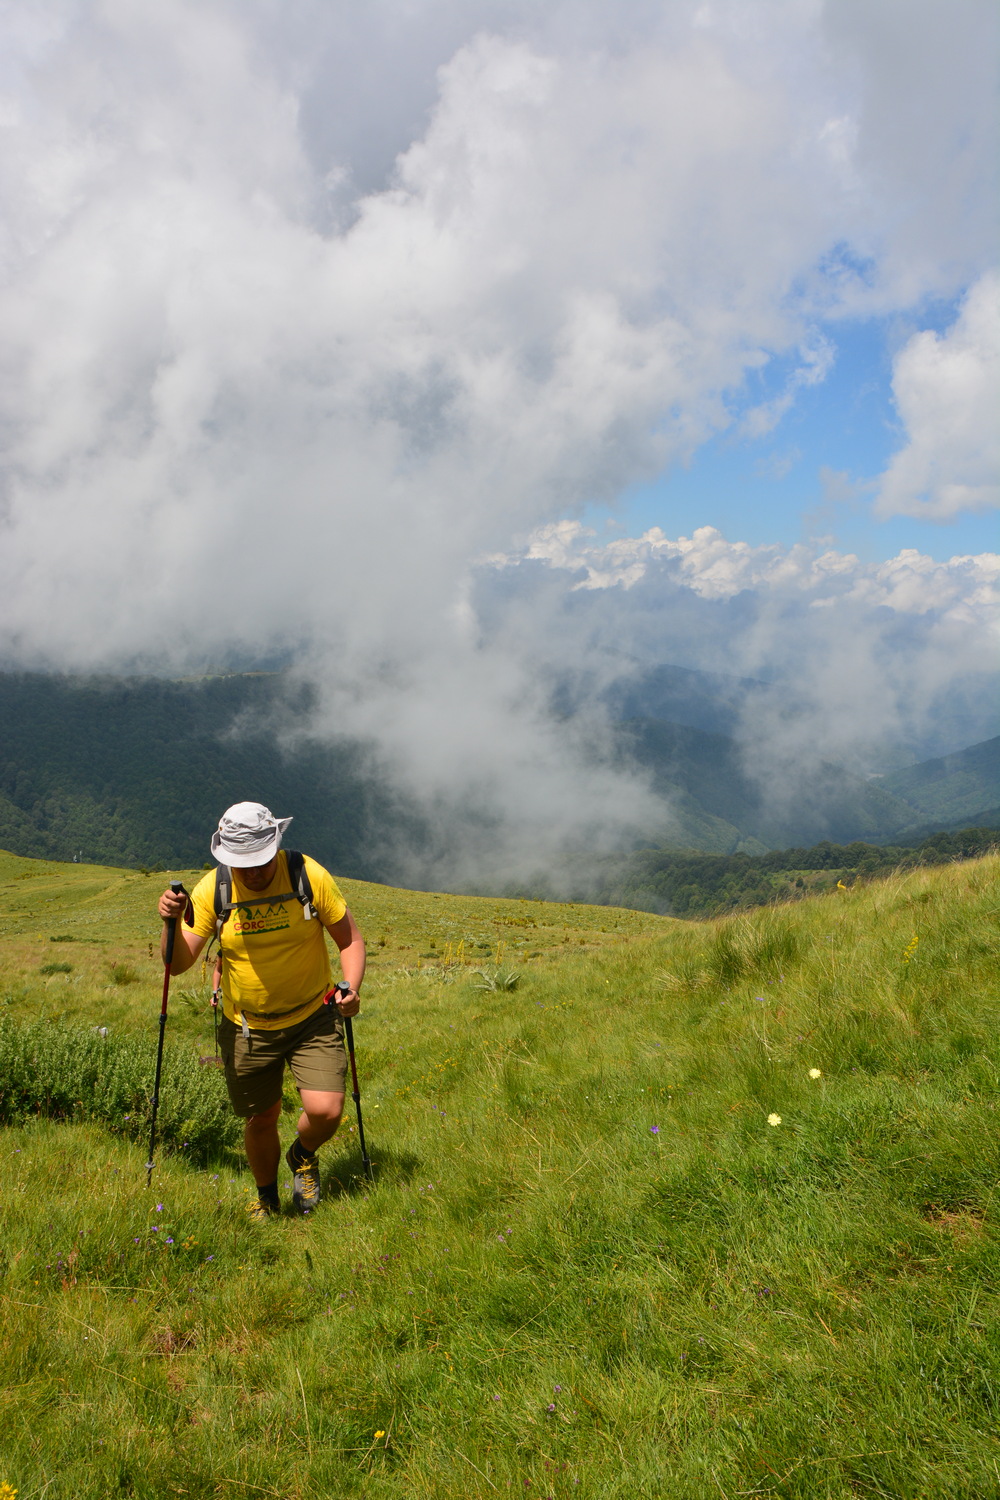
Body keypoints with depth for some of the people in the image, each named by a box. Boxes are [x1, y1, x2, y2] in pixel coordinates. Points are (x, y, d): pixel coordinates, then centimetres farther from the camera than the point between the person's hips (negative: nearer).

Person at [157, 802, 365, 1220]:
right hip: (246, 1028, 1)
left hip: (313, 1020, -1)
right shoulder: (212, 889, -13)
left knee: (325, 1111, -14)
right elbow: (178, 963, -13)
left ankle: (303, 1156, 23)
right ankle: (266, 1197, 44)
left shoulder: (309, 876, -16)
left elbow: (350, 939, -6)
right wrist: (171, 923, -32)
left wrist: (351, 988, -22)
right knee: (261, 1119, 13)